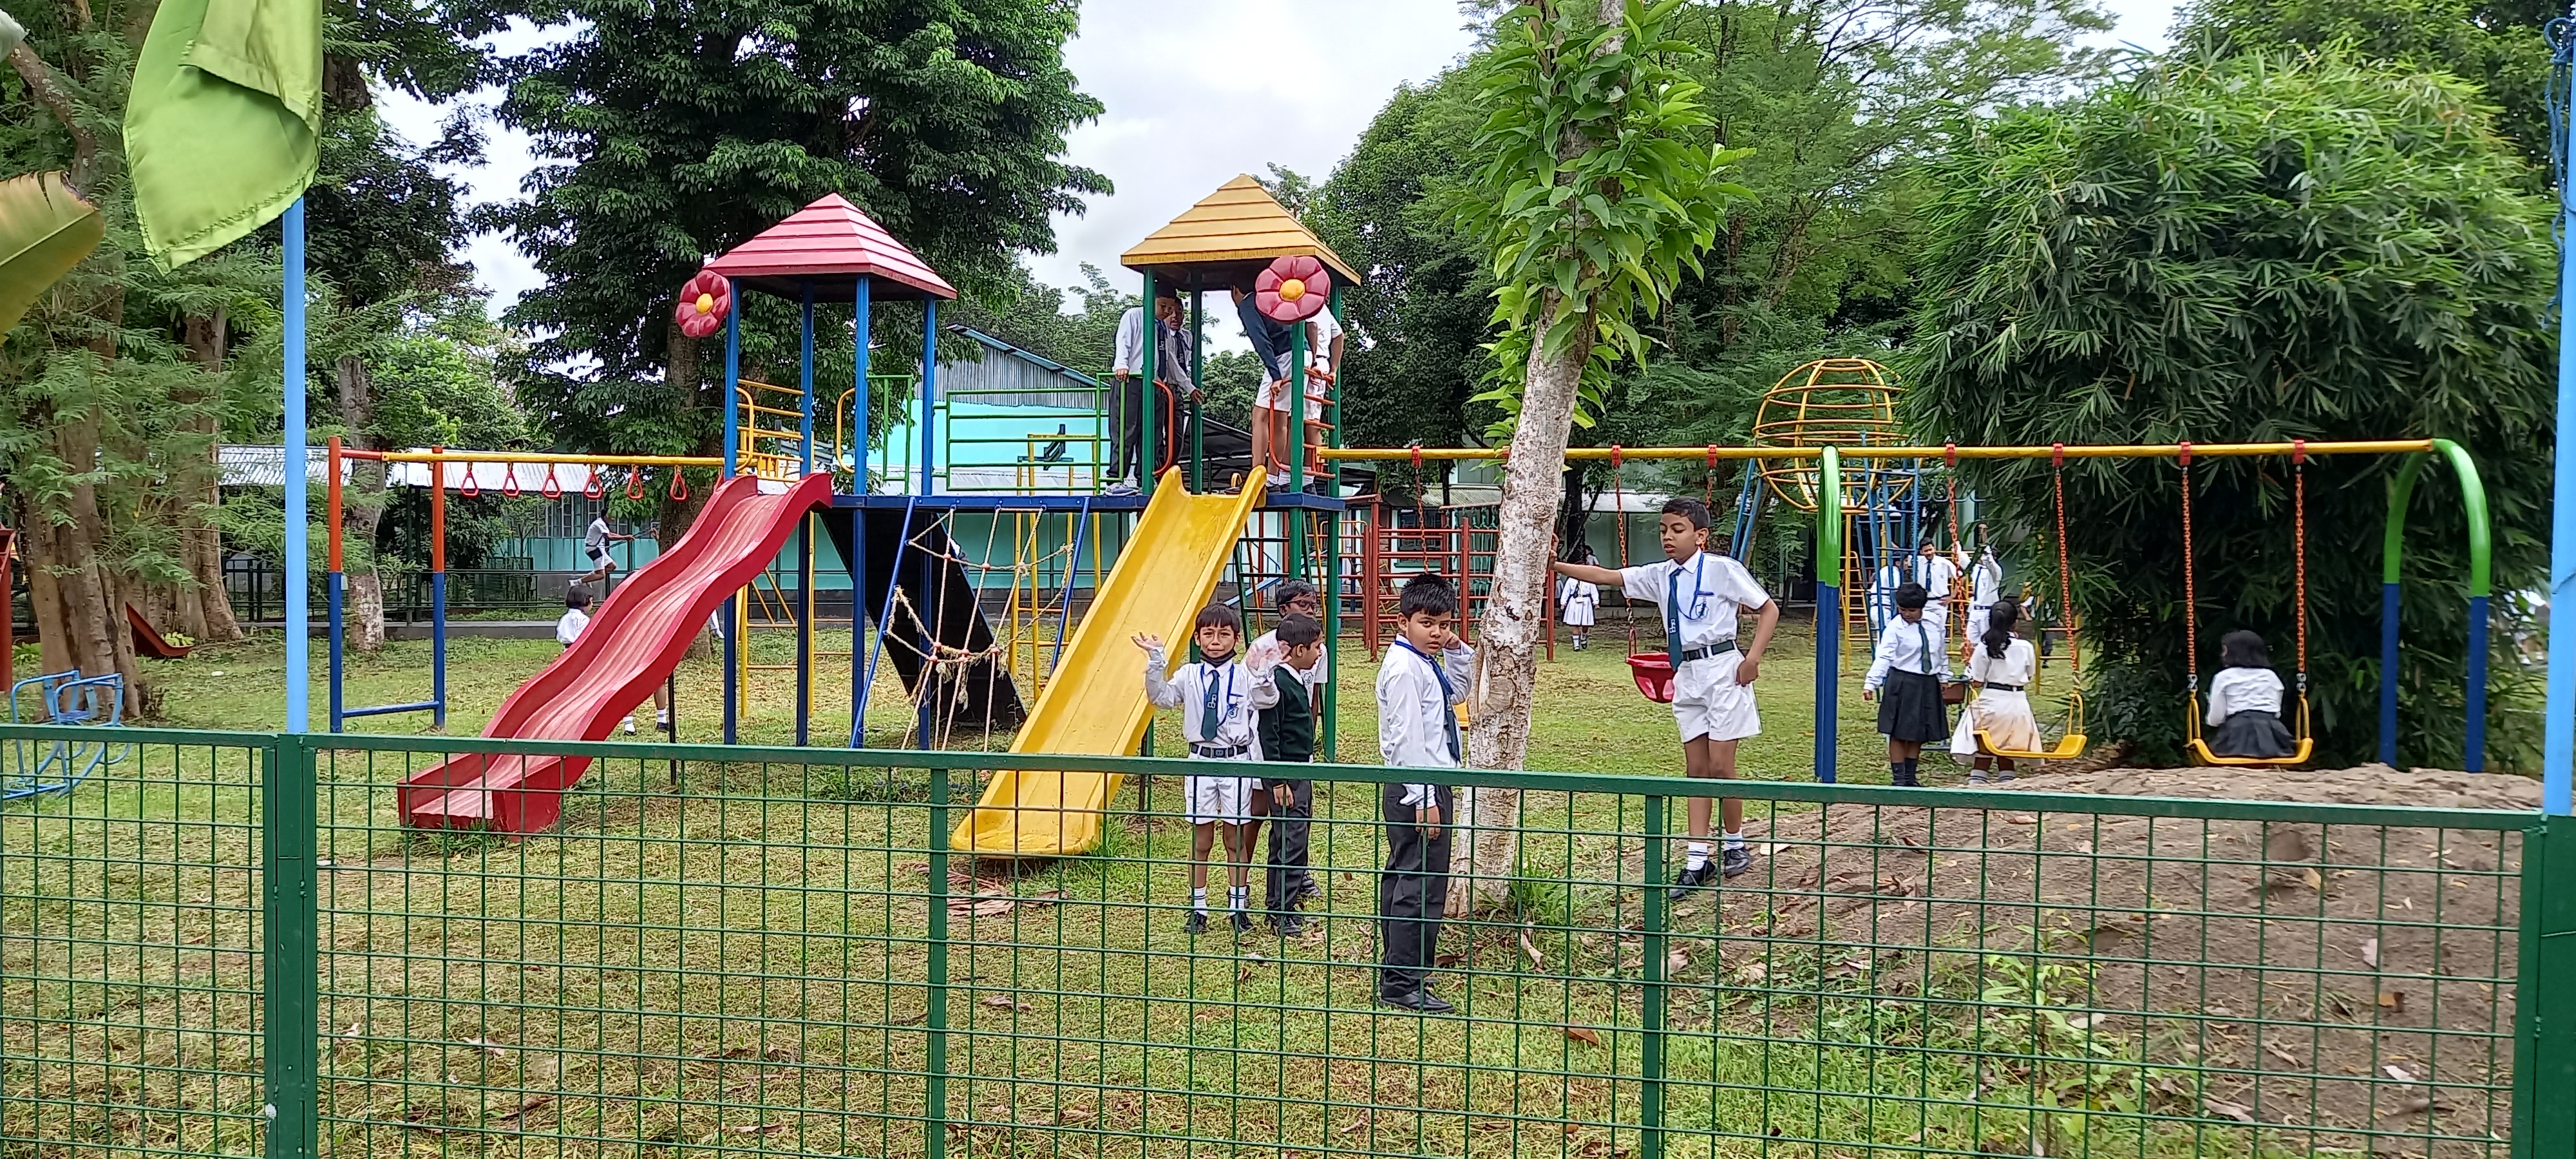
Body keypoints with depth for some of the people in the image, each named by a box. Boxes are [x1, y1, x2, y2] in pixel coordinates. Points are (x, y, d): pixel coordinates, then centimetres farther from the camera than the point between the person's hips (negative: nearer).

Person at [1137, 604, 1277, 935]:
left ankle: (1239, 905, 19)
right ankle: (1198, 908, 17)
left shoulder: (1245, 675, -2)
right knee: (1201, 839, 8)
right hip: (1201, 760, 1)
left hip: (1236, 761, -1)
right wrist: (1155, 661, -20)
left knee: (1235, 836, 8)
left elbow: (1268, 700, -16)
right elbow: (1160, 696, -9)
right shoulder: (1189, 675, 2)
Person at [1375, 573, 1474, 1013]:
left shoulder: (1427, 663, 12)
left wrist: (1456, 651, 14)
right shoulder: (1404, 668, -18)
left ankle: (1398, 970, 31)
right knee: (1421, 885, -8)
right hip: (1416, 792, -11)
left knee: (1402, 878, 18)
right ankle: (1402, 986, -3)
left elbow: (1456, 693, 31)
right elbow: (1407, 739, -22)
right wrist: (1425, 799, -23)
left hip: (1429, 787, 11)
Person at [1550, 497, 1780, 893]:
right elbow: (1605, 576, 4)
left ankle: (1735, 845, 18)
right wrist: (1555, 566, -7)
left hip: (1722, 668, -6)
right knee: (1696, 768, 7)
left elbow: (1769, 609, -2)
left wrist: (1753, 657, -11)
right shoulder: (1660, 576, 8)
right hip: (1686, 675, 6)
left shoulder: (1722, 569, -7)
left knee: (1719, 766, -4)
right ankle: (1696, 862, 9)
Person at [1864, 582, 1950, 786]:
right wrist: (1871, 683, -29)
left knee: (1919, 732, 11)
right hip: (1902, 684, -5)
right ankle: (1899, 778, 8)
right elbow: (1883, 657, -20)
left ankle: (1911, 777, 22)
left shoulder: (1933, 624, 3)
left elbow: (1941, 652, 16)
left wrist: (1944, 676, 20)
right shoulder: (1895, 628, -11)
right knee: (1899, 732, 0)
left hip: (1929, 685, 5)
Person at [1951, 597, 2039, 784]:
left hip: (1991, 702, -1)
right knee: (2007, 755, 13)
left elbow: (1977, 682, -6)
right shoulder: (2025, 647, -3)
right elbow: (2029, 675, 11)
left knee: (1983, 754, 5)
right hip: (2017, 703, 2)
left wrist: (1970, 662, 7)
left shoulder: (1984, 646, -8)